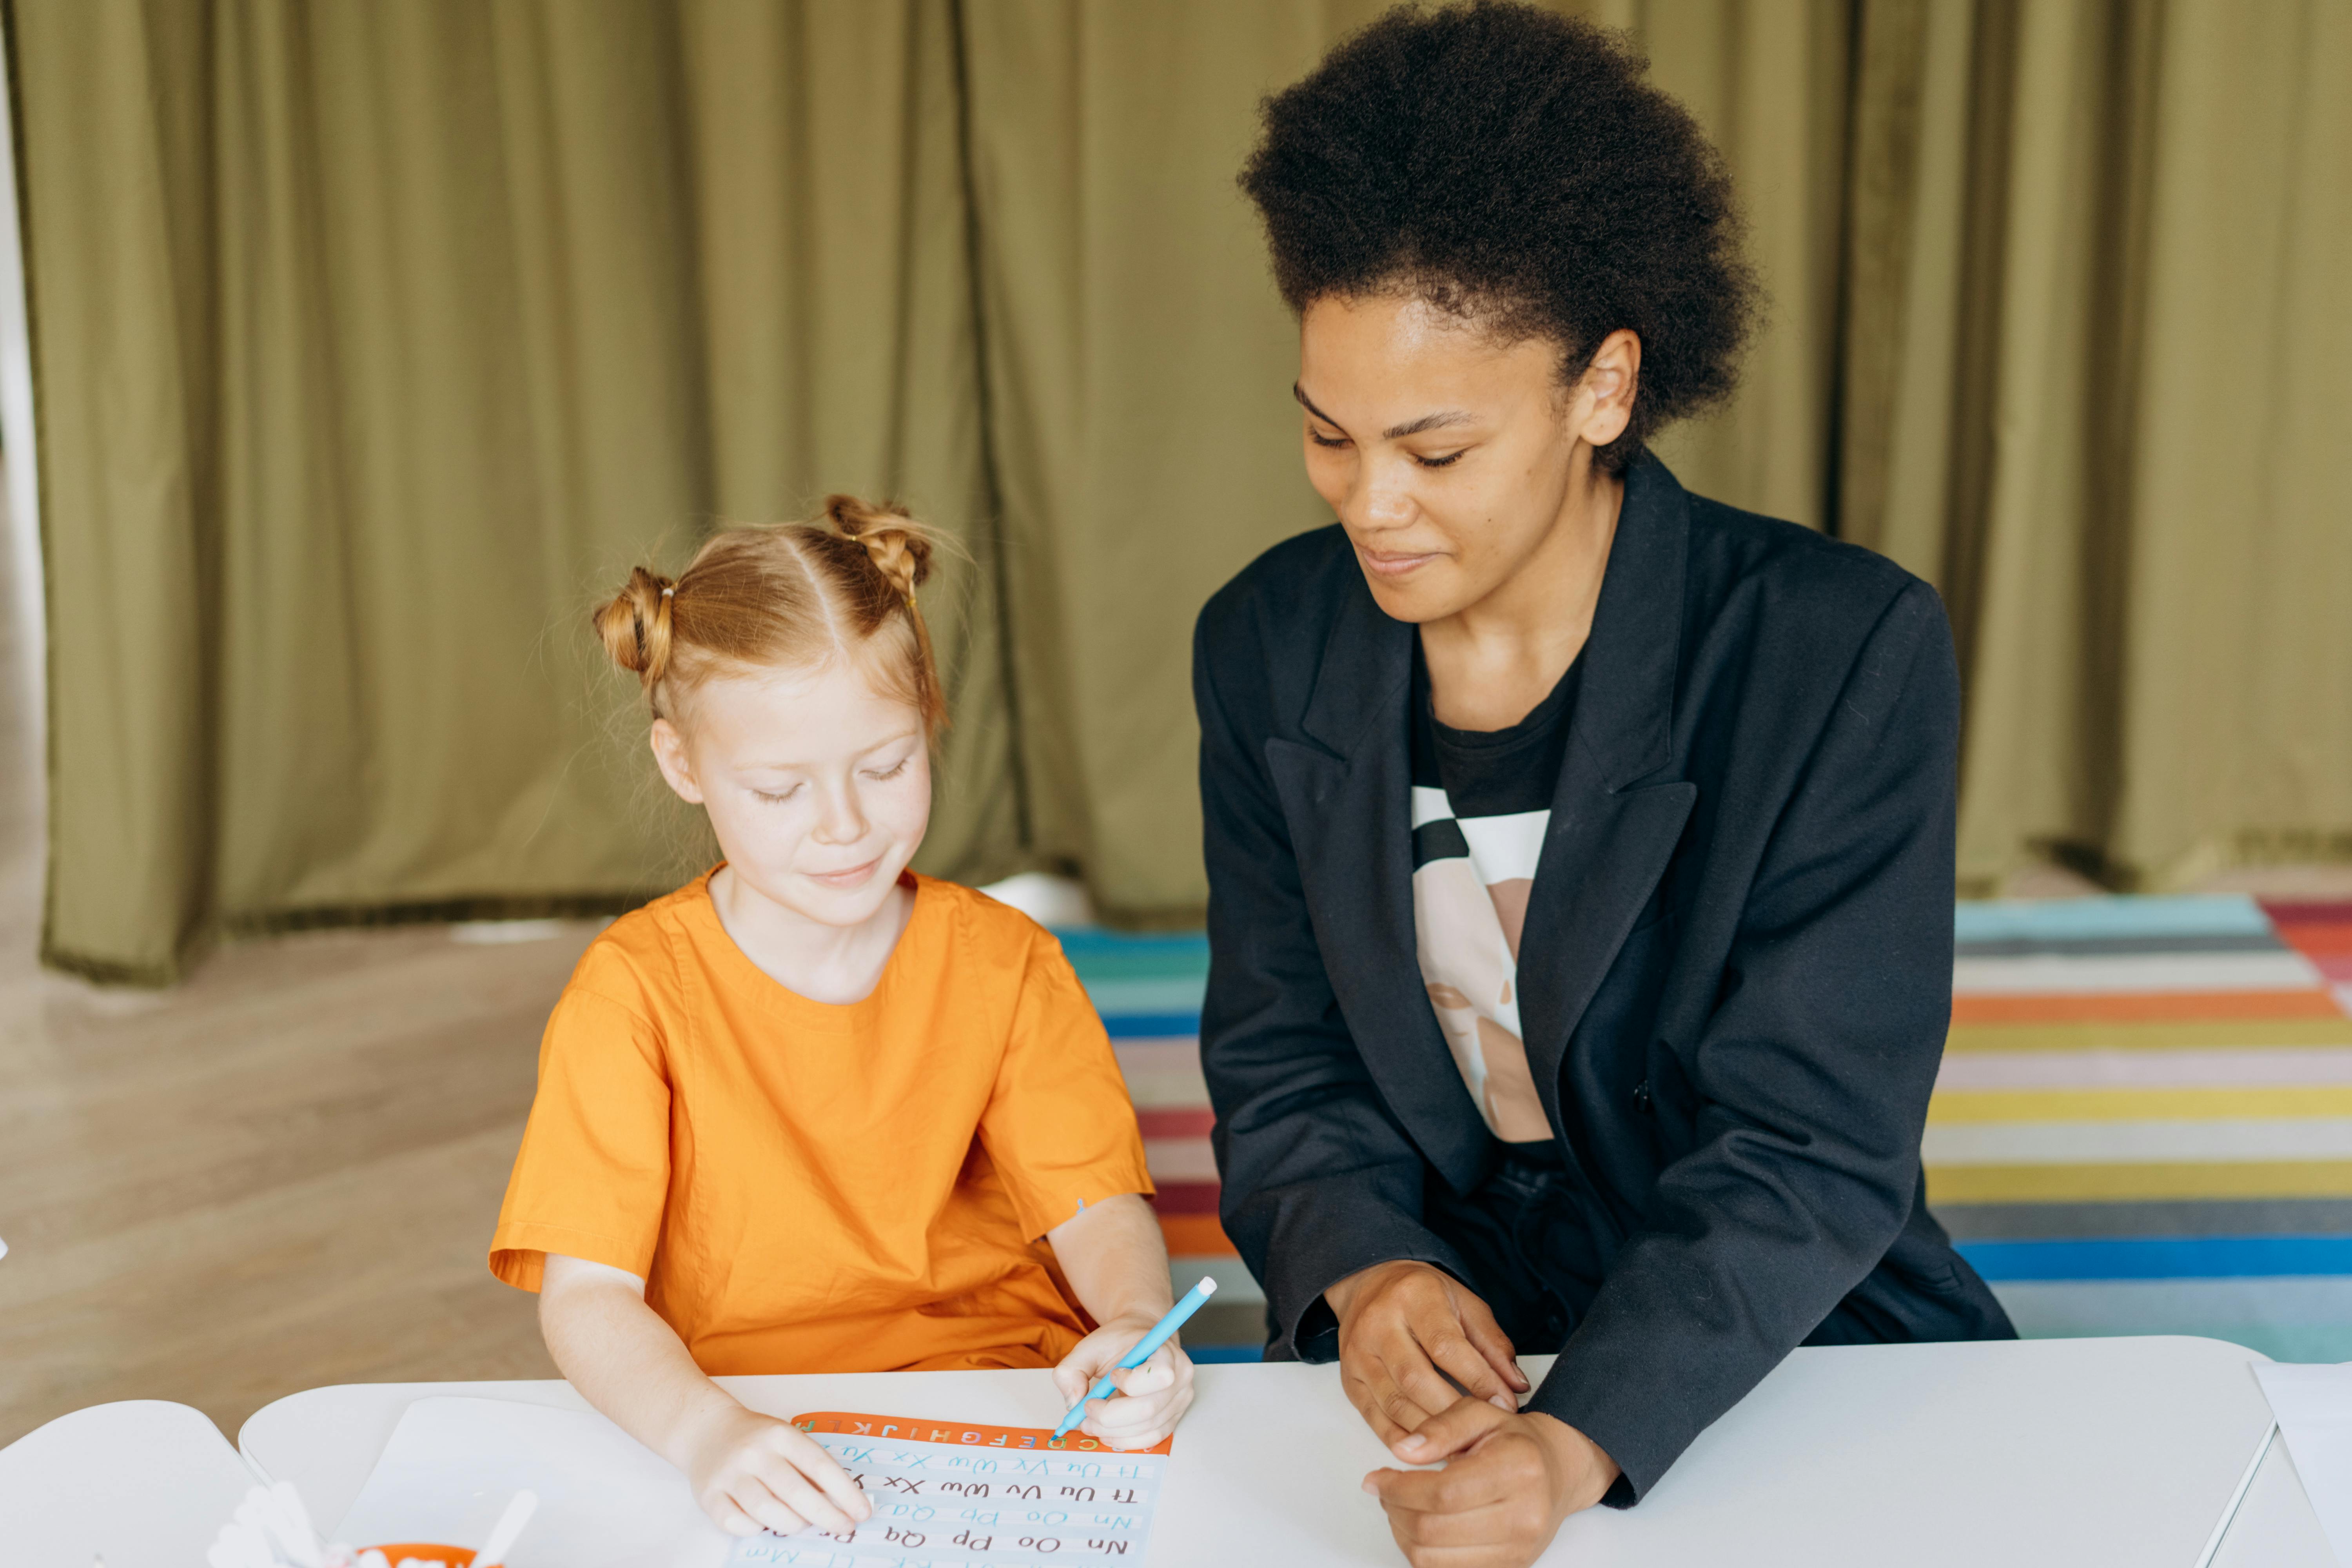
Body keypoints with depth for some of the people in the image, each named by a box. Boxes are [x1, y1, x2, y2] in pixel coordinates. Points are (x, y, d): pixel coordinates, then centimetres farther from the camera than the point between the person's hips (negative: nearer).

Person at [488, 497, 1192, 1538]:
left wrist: (1136, 1324, -25)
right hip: (737, 1405, -2)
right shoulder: (637, 990, -7)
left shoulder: (1002, 964, 1)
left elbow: (1096, 1207, -2)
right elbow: (584, 1295, -14)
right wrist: (706, 1432, -33)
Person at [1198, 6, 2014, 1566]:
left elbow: (1814, 1143, -16)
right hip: (1438, 1359, 1)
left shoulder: (1847, 654, -13)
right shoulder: (1270, 649, 0)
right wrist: (1362, 1271, -16)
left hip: (1780, 1360, -1)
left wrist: (1582, 1440, -29)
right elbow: (1278, 1064, 5)